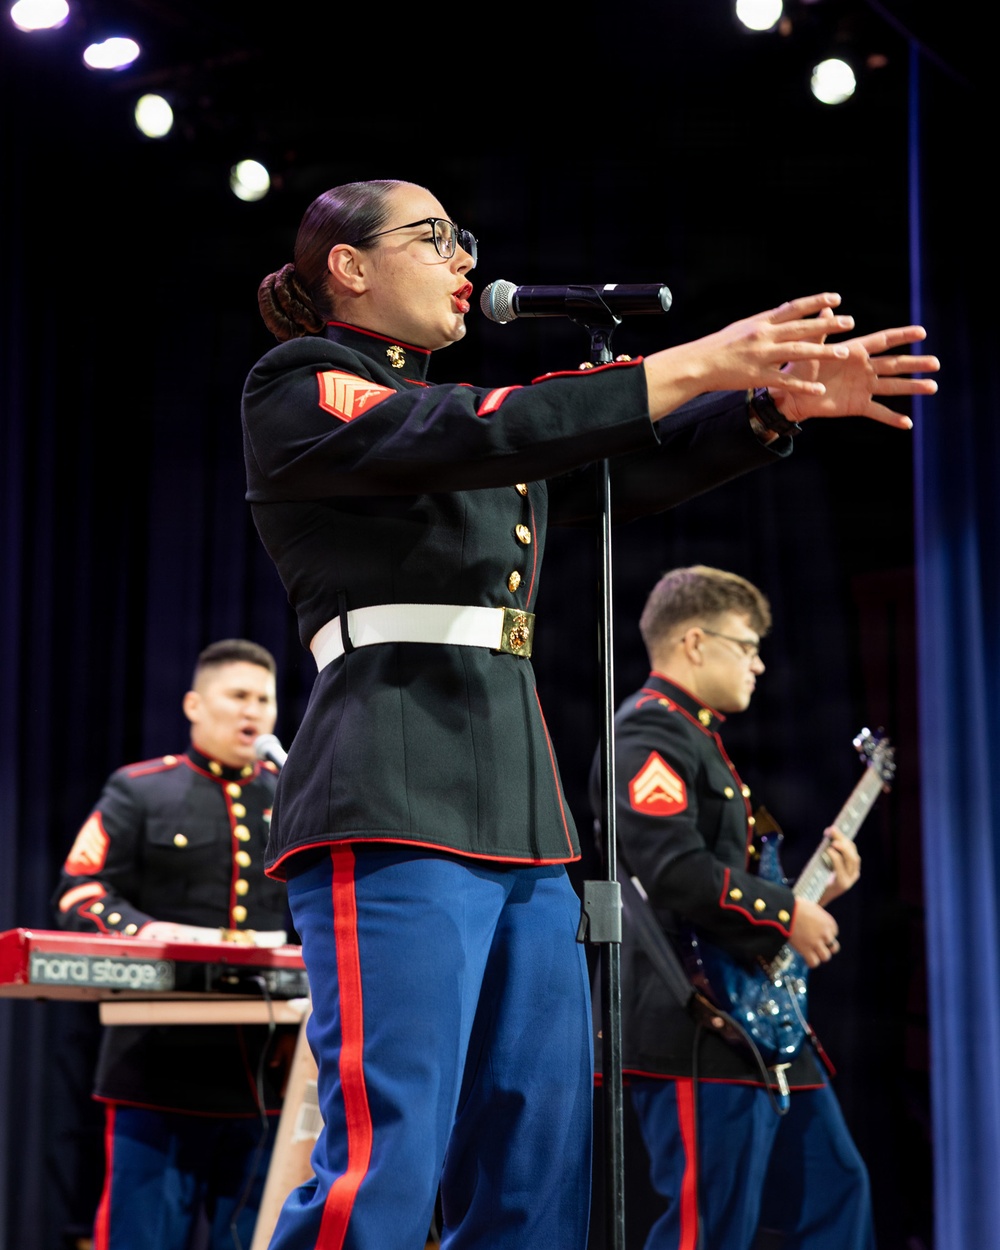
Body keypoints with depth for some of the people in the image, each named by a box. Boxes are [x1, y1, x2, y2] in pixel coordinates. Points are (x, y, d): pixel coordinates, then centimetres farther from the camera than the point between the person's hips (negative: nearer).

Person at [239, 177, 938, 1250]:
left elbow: (630, 470, 18)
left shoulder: (476, 431, 26)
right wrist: (692, 365, -14)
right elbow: (474, 436, -12)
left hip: (520, 818, 8)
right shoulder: (296, 389, 3)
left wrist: (785, 397, 5)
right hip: (394, 805, -8)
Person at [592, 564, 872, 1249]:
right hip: (699, 1034, -11)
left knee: (837, 1193, 13)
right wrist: (786, 913, -16)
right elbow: (678, 873, -25)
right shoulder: (650, 734, -11)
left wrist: (815, 887, 17)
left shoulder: (701, 741, 23)